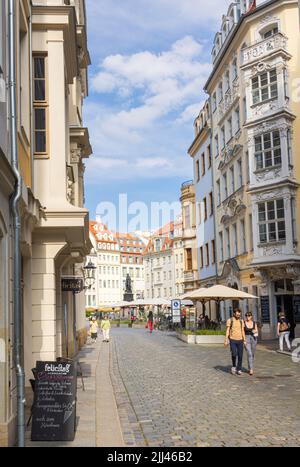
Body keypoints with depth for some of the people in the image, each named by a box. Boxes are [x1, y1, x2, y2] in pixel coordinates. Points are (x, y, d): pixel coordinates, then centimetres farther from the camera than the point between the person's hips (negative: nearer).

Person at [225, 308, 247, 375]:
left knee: (240, 355, -1)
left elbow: (243, 331, 10)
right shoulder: (229, 321, -4)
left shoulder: (241, 321, 8)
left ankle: (239, 370, 10)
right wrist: (226, 341, -10)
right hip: (232, 340, -3)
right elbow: (227, 331, -5)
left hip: (240, 340, 3)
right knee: (234, 354, -17)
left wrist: (244, 341, 4)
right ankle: (234, 366, 8)